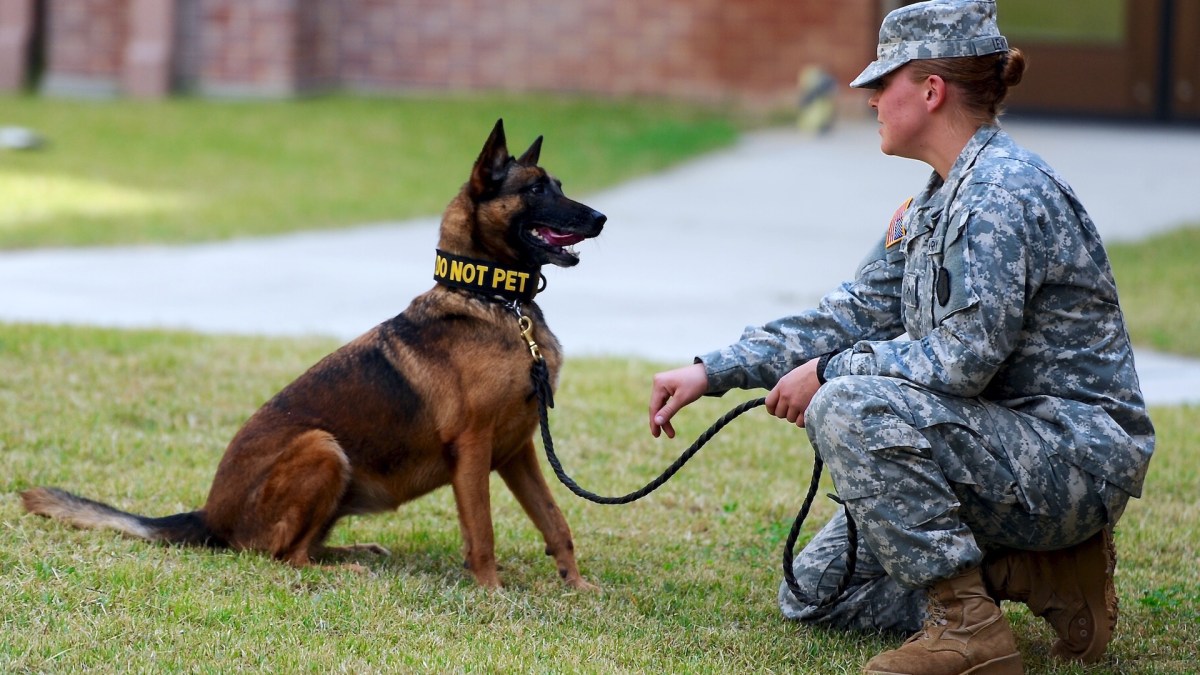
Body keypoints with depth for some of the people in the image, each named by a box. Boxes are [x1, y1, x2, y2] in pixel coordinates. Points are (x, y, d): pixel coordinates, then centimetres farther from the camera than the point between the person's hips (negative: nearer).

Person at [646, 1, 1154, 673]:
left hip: (1073, 457, -10)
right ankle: (1049, 573, 7)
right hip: (1009, 452, 10)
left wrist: (827, 373, -14)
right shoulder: (934, 203, 12)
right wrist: (714, 371, 9)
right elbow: (856, 313, 15)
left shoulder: (1005, 189, -20)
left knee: (851, 408, -29)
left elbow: (967, 354, -26)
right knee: (817, 591, 11)